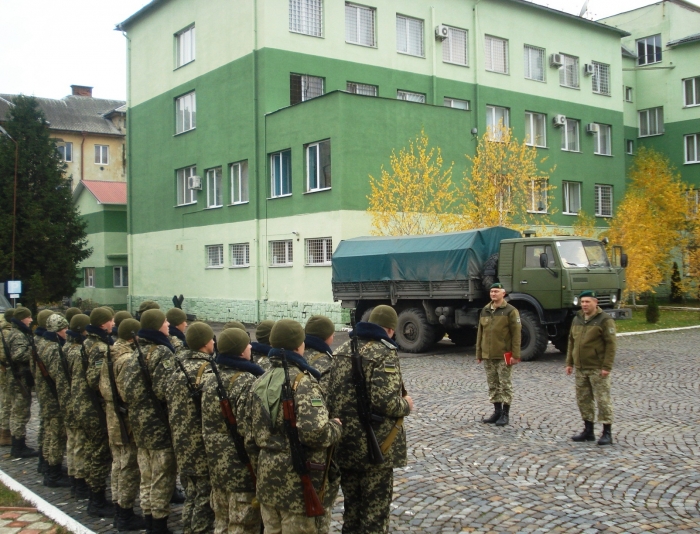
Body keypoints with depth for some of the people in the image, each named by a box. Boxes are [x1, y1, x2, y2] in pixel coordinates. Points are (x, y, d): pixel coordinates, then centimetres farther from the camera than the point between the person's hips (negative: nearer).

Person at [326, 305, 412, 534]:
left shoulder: (342, 350, 8)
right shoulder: (384, 353, -14)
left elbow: (330, 393, 11)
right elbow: (385, 401, -24)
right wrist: (406, 405, -6)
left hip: (343, 440, 7)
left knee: (351, 505, 21)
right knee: (376, 508, 7)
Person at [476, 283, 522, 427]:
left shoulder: (510, 311, -6)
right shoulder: (485, 311, 11)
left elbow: (516, 334, -9)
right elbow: (480, 333, 15)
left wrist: (515, 355, -14)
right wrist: (479, 354, 12)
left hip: (504, 356, -6)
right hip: (488, 356, 6)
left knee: (505, 384, 1)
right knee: (492, 385, 11)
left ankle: (505, 414, 9)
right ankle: (497, 411, 21)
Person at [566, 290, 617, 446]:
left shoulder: (605, 320, -9)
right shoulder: (577, 319, 13)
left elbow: (611, 344, -12)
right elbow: (571, 342, 19)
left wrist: (607, 367, -17)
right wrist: (569, 363, 14)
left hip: (597, 369, -7)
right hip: (580, 368, 7)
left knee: (602, 400, -3)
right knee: (583, 399, 11)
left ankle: (607, 433, 4)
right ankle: (588, 430, 21)